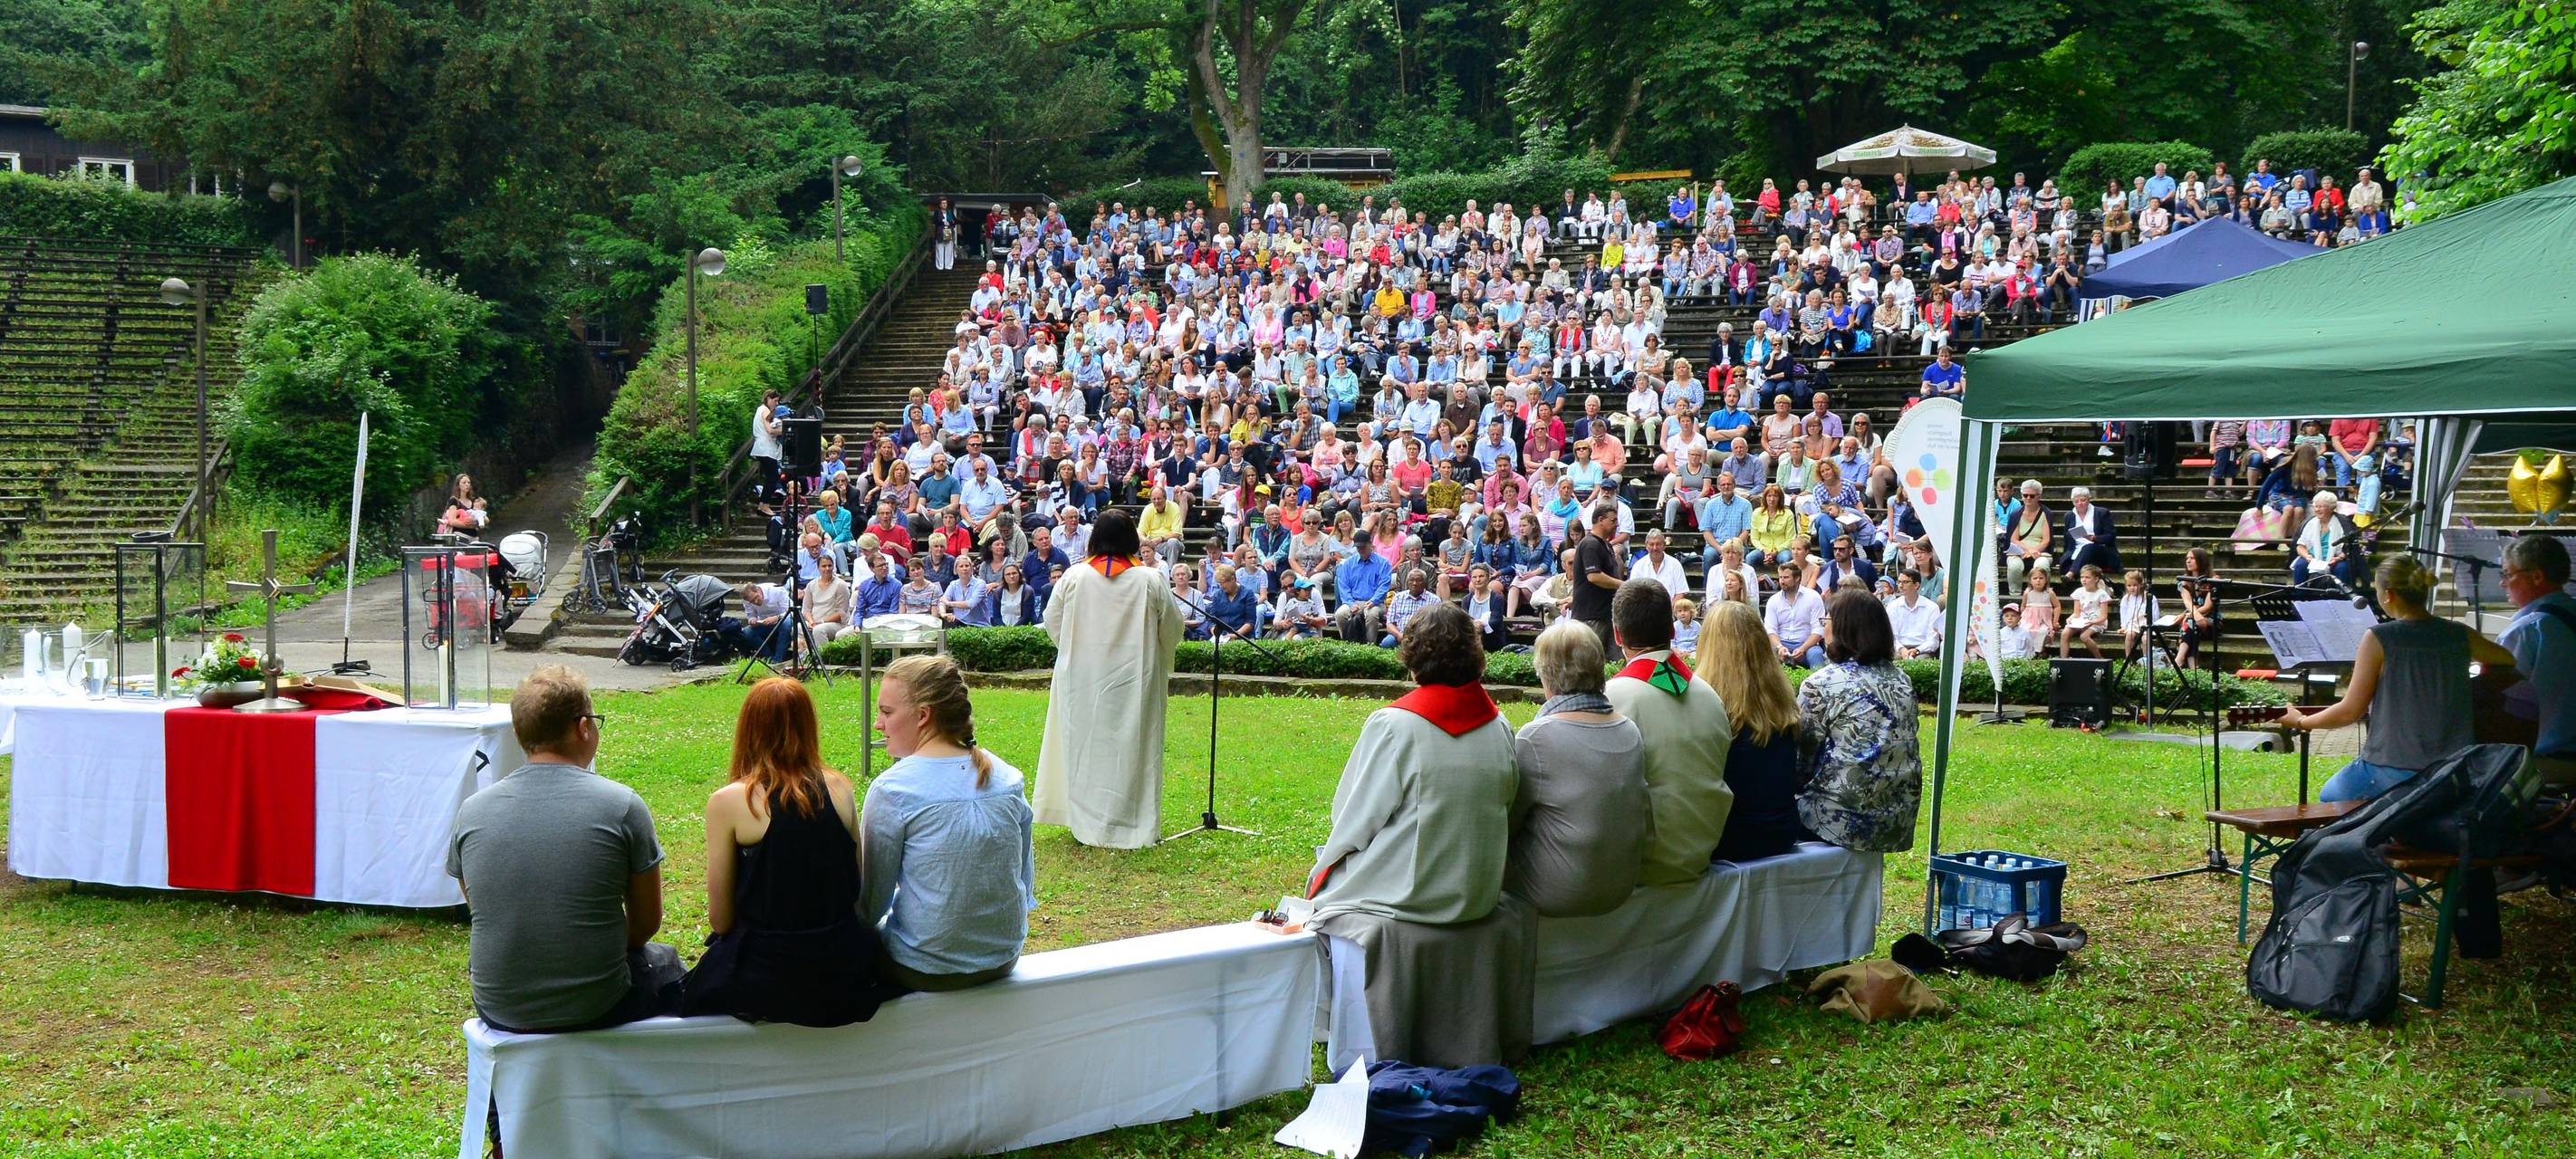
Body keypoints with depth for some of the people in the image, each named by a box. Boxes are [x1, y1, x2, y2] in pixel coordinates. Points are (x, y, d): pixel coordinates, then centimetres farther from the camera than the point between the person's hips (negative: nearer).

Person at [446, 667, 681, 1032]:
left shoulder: (471, 811, -2)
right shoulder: (621, 804, -11)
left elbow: (481, 913, 12)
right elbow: (646, 922, -2)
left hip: (499, 1011, 3)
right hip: (596, 1008, -3)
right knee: (663, 962, 30)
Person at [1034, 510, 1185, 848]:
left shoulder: (1074, 577, -6)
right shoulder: (1151, 580, -9)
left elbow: (1052, 623, 5)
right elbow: (1172, 629, 0)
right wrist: (1160, 663, 19)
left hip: (1082, 678, 1)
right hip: (1135, 680, -1)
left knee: (1088, 747, 11)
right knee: (1133, 748, 6)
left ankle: (1088, 822, 16)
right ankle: (1135, 824, 11)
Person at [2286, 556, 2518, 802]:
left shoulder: (2379, 638, -14)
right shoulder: (2460, 635, -2)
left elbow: (2351, 711, -9)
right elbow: (2509, 661, 16)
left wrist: (2301, 721, 6)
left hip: (2395, 771, -5)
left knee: (2329, 798, 24)